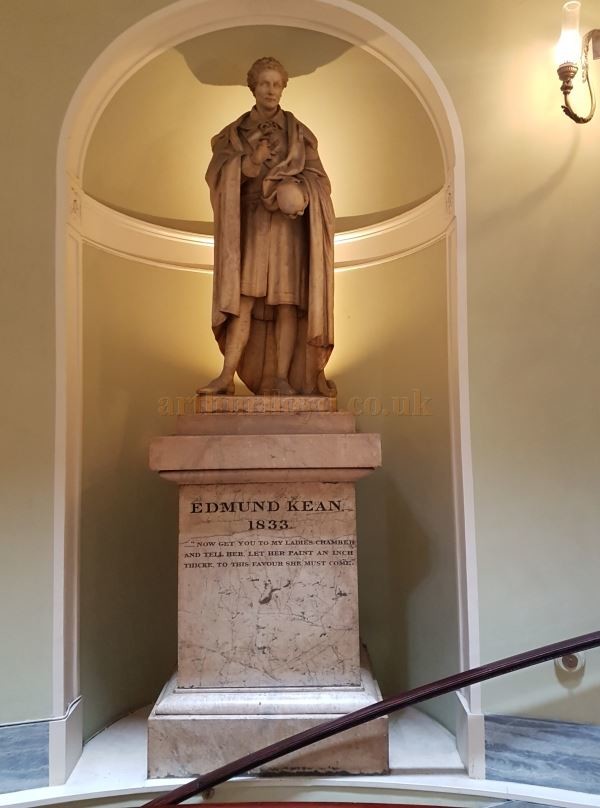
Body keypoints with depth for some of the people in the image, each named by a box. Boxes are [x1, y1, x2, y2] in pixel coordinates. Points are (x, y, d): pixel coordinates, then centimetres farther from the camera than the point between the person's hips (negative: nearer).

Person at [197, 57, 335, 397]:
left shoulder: (298, 132, 8)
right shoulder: (235, 132, 11)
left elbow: (317, 176, 4)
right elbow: (217, 174, 1)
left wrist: (299, 192, -17)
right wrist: (250, 162, -16)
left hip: (286, 226, -1)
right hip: (249, 225, 1)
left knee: (286, 302, -6)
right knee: (242, 299, -8)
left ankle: (282, 377, -5)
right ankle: (227, 376, -10)